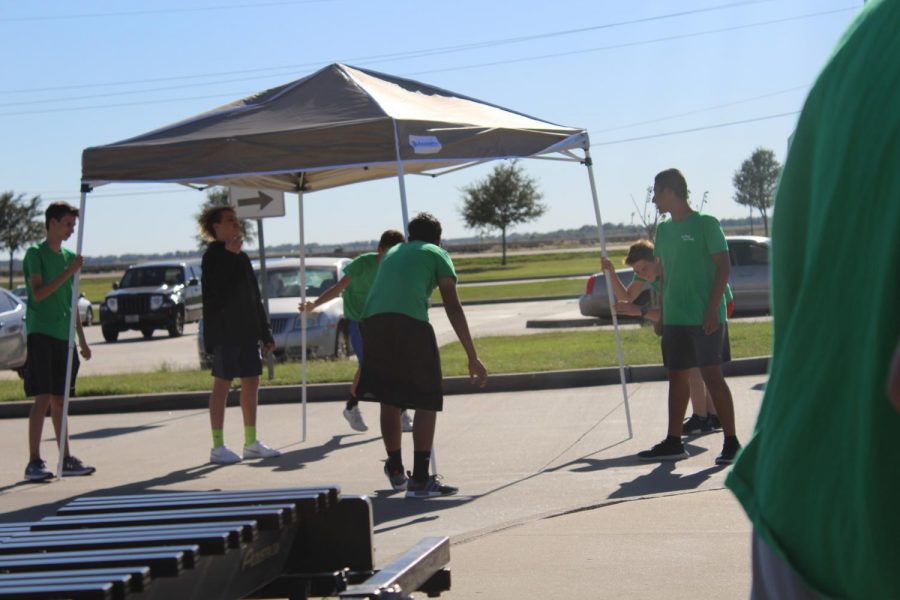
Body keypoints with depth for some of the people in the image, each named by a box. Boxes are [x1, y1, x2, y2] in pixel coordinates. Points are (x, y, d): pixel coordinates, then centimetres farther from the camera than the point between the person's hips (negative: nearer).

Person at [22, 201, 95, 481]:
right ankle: (34, 461, -11)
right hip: (41, 334, -7)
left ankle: (66, 459, 14)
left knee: (59, 399, 11)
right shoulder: (35, 253, -5)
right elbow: (38, 292, -17)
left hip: (64, 337, 7)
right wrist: (69, 271, -21)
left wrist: (82, 340, 20)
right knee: (42, 399, -11)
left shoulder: (68, 256, 16)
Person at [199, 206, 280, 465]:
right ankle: (217, 447, -2)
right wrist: (229, 255, -20)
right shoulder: (213, 256, -7)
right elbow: (215, 290, -22)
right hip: (224, 333, -8)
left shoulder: (241, 257, 18)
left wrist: (265, 333, 17)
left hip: (247, 332, 8)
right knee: (222, 385, -5)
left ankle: (251, 443, 16)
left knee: (251, 383, 9)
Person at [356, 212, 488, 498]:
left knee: (389, 400, 19)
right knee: (427, 402, 4)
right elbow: (453, 308, 7)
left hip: (372, 321, 5)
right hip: (411, 324, -5)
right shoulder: (437, 254, 17)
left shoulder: (392, 253, 33)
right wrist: (472, 357, 5)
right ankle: (420, 480, -2)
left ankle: (396, 471, 33)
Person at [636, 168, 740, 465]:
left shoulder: (706, 224, -7)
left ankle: (731, 442, -3)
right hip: (674, 318, 7)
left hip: (704, 318, -7)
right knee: (677, 378, 10)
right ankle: (673, 442, 17)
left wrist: (712, 309, -16)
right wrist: (661, 315, 15)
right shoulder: (664, 230, 13)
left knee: (712, 375, -8)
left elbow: (724, 266, -10)